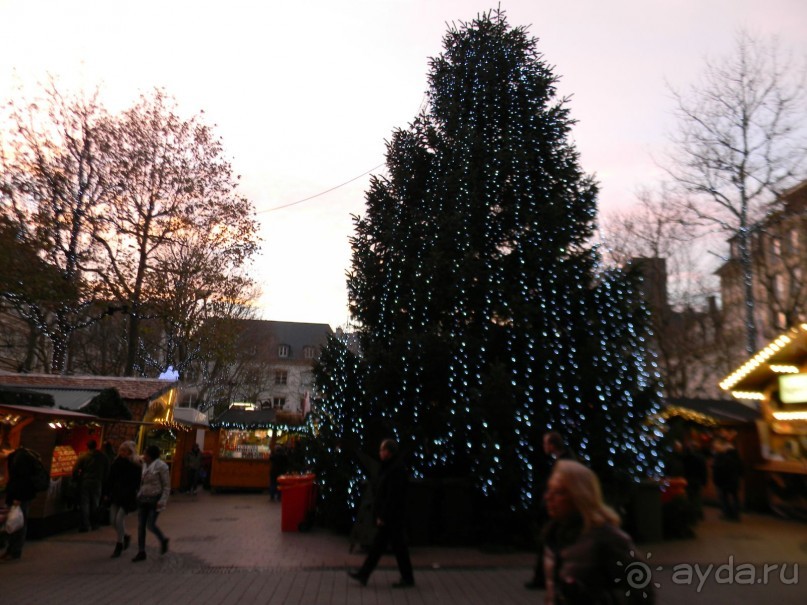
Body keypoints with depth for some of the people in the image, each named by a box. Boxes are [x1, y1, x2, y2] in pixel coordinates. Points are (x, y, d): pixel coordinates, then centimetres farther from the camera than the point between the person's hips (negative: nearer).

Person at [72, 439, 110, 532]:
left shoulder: (83, 456, -5)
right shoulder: (103, 457, 3)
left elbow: (75, 470, -9)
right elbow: (107, 471, 5)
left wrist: (76, 479, 5)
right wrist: (103, 482, 13)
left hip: (85, 482, -2)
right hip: (97, 483, 2)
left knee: (84, 504, 4)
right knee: (95, 504, 14)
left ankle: (85, 525, 1)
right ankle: (94, 524, 19)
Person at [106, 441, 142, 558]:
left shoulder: (135, 466, -10)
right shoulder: (116, 462, 5)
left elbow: (136, 484, -10)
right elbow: (110, 480, 12)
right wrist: (108, 493, 8)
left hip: (127, 498, -6)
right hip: (116, 496, 6)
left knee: (119, 519, -9)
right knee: (113, 520, 6)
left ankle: (119, 546, 10)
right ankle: (126, 536, 32)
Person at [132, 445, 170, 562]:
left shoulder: (161, 466, -12)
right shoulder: (144, 465, 6)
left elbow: (167, 485, -10)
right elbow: (141, 482, 16)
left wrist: (162, 501, -17)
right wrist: (138, 495, 11)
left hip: (155, 499, -6)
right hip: (143, 499, 6)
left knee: (150, 525, -7)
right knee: (141, 526, 5)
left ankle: (163, 540, 20)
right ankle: (141, 552, 15)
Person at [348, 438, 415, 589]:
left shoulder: (396, 470, -21)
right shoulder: (390, 467, 11)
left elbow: (392, 497, -23)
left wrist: (383, 517, -20)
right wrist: (380, 515, 17)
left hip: (392, 518, -10)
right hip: (388, 518, 10)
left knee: (398, 547, 2)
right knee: (378, 545, 13)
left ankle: (407, 578, 15)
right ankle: (363, 574, 20)